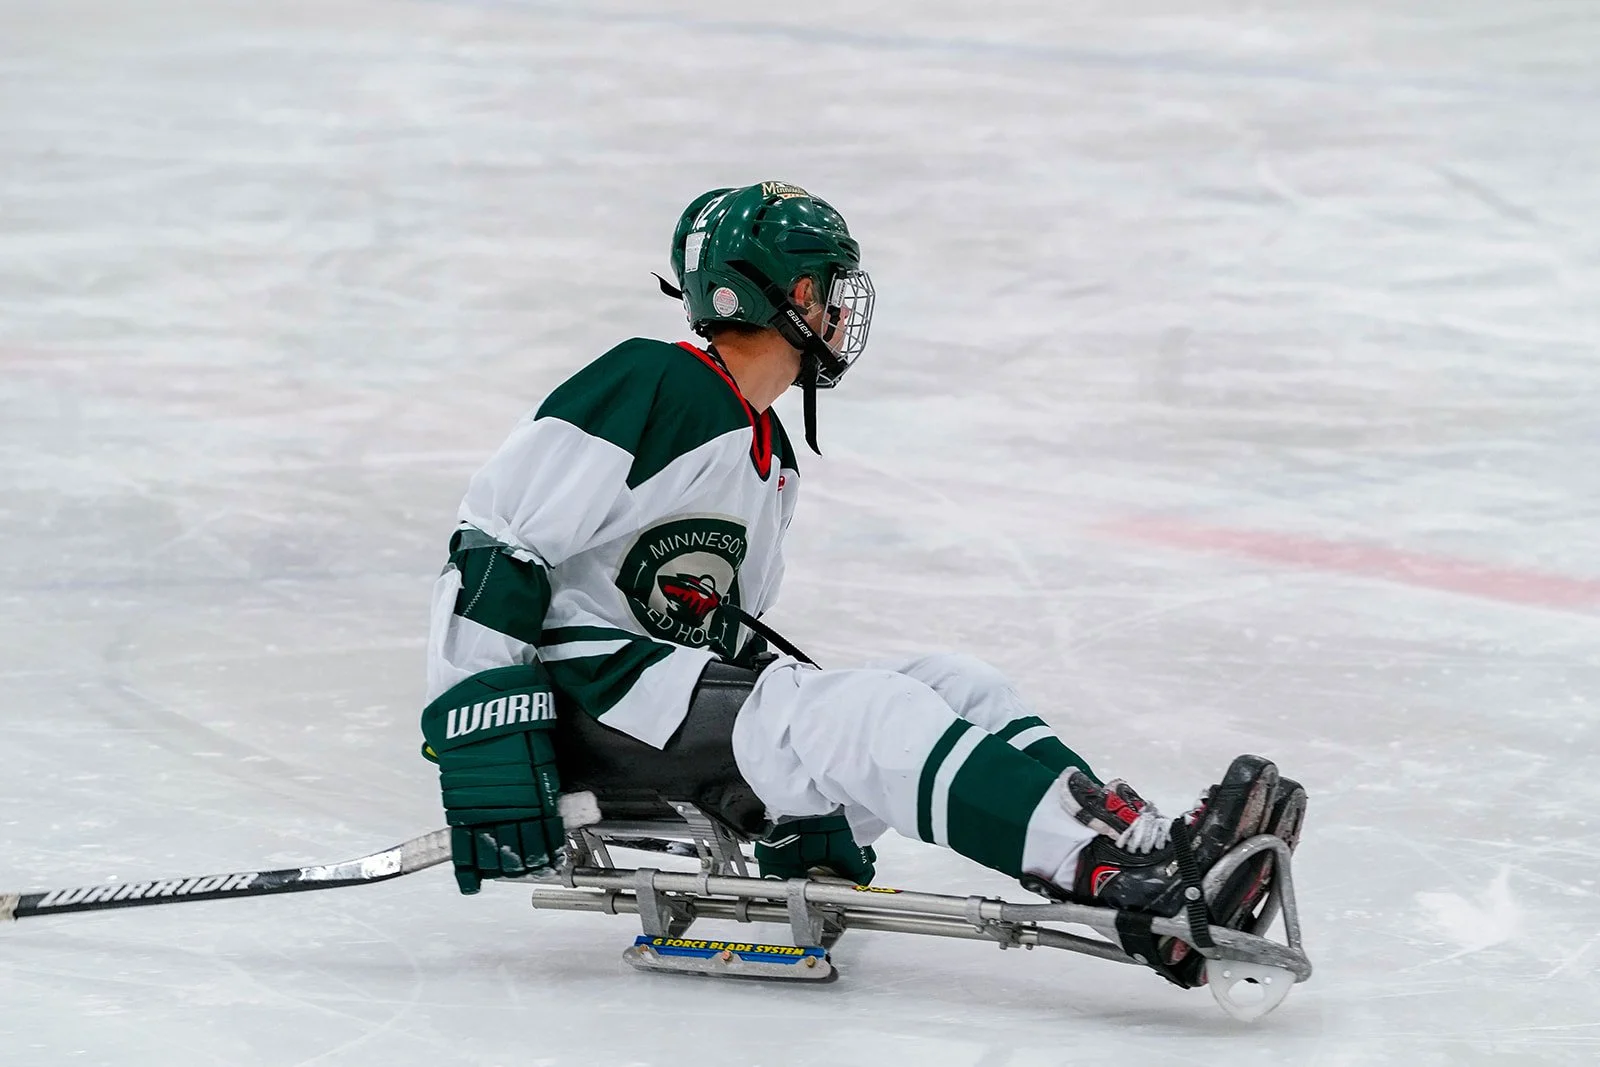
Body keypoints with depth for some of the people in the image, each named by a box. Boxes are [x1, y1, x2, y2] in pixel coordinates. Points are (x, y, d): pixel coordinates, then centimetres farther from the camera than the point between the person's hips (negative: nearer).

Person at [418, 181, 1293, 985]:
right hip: (594, 688, -10)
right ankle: (1121, 868, -41)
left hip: (700, 692, 10)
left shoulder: (772, 458, 20)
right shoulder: (646, 389, -11)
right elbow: (495, 543, -16)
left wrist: (800, 802, 16)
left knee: (960, 689, -5)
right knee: (871, 711, -28)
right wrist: (479, 732, -23)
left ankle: (1159, 860, -25)